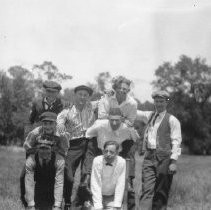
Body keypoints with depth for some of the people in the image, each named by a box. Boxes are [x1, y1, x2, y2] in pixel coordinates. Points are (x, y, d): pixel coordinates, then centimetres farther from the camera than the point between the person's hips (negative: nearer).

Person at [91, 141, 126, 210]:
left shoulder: (121, 162, -15)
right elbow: (95, 185, -18)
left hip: (113, 197, 0)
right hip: (98, 196, 0)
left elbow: (120, 185, -13)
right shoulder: (97, 161, -17)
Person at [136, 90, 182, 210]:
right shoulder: (149, 116, 16)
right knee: (147, 189, -6)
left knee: (161, 192, 2)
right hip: (149, 156, 4)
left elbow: (176, 142, -5)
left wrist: (173, 161, -13)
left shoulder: (172, 120, 0)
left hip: (164, 158, -4)